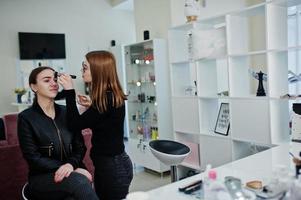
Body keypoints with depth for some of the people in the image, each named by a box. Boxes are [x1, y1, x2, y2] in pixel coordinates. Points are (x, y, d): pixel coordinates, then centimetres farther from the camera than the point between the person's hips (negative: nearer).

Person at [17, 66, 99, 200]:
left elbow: (80, 147, 5)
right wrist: (68, 169, -18)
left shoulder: (67, 112, 9)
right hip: (42, 178, -3)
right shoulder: (26, 118, -3)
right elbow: (33, 158, -8)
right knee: (80, 181, -33)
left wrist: (71, 164, -17)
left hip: (73, 171, 3)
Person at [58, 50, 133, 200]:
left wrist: (69, 91, -17)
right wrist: (91, 106, 5)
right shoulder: (109, 96, 4)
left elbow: (76, 125, -20)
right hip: (106, 163, 9)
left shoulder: (107, 98, -24)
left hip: (114, 166, -9)